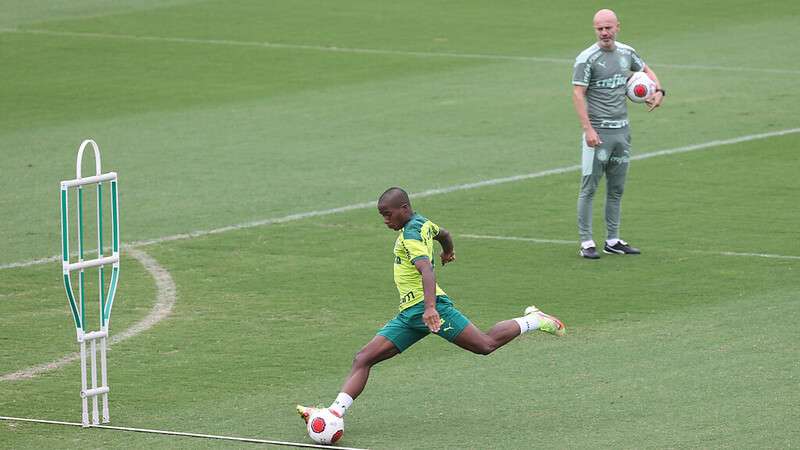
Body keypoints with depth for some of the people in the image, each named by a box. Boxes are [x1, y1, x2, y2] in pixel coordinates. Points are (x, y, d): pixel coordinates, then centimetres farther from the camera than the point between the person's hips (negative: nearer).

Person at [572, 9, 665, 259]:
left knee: (616, 189, 11)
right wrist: (588, 129, -21)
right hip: (598, 131, -6)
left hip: (622, 130, 6)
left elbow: (646, 70, 28)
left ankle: (612, 241, 18)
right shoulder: (587, 59, -10)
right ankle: (586, 243, -3)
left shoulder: (626, 53, 9)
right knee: (589, 187, -6)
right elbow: (578, 94, -13)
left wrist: (659, 91, 9)